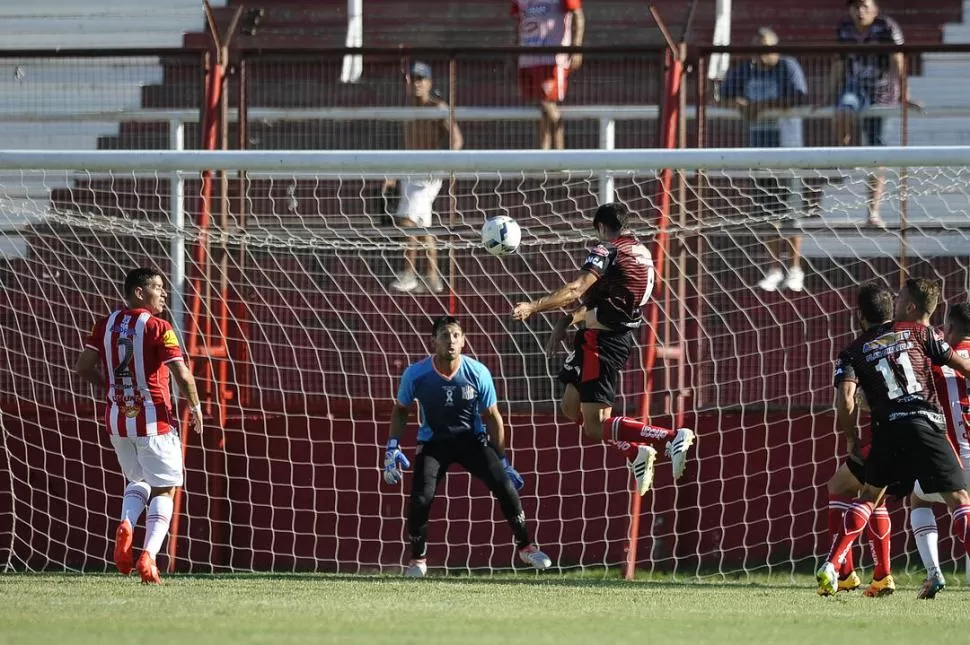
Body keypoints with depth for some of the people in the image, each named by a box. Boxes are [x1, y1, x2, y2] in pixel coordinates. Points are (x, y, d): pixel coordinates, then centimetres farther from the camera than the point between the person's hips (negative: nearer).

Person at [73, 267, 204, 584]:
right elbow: (182, 375, -17)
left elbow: (83, 367, 3)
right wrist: (195, 408, 0)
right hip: (154, 421, -5)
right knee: (164, 489, 6)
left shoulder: (106, 324, 3)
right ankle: (148, 556, -9)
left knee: (138, 480, 24)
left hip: (117, 419, 5)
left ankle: (125, 526, -5)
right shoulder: (158, 328, -12)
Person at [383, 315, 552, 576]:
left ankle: (525, 546, 3)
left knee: (504, 484, -16)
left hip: (471, 438, 1)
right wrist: (392, 448, -9)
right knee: (421, 498, -19)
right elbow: (400, 410, 1)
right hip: (433, 442, -1)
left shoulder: (478, 373, -16)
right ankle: (417, 559, 6)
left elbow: (492, 417, -4)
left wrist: (502, 461, -1)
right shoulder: (416, 374, -18)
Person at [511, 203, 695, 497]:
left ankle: (672, 438, -21)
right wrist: (568, 321, 20)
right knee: (571, 407, 19)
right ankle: (635, 453, 15)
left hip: (602, 340, -9)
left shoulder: (607, 251, -12)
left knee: (595, 427, -9)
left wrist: (534, 307, -25)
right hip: (622, 337, 9)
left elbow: (576, 290, -25)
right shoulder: (641, 252, 14)